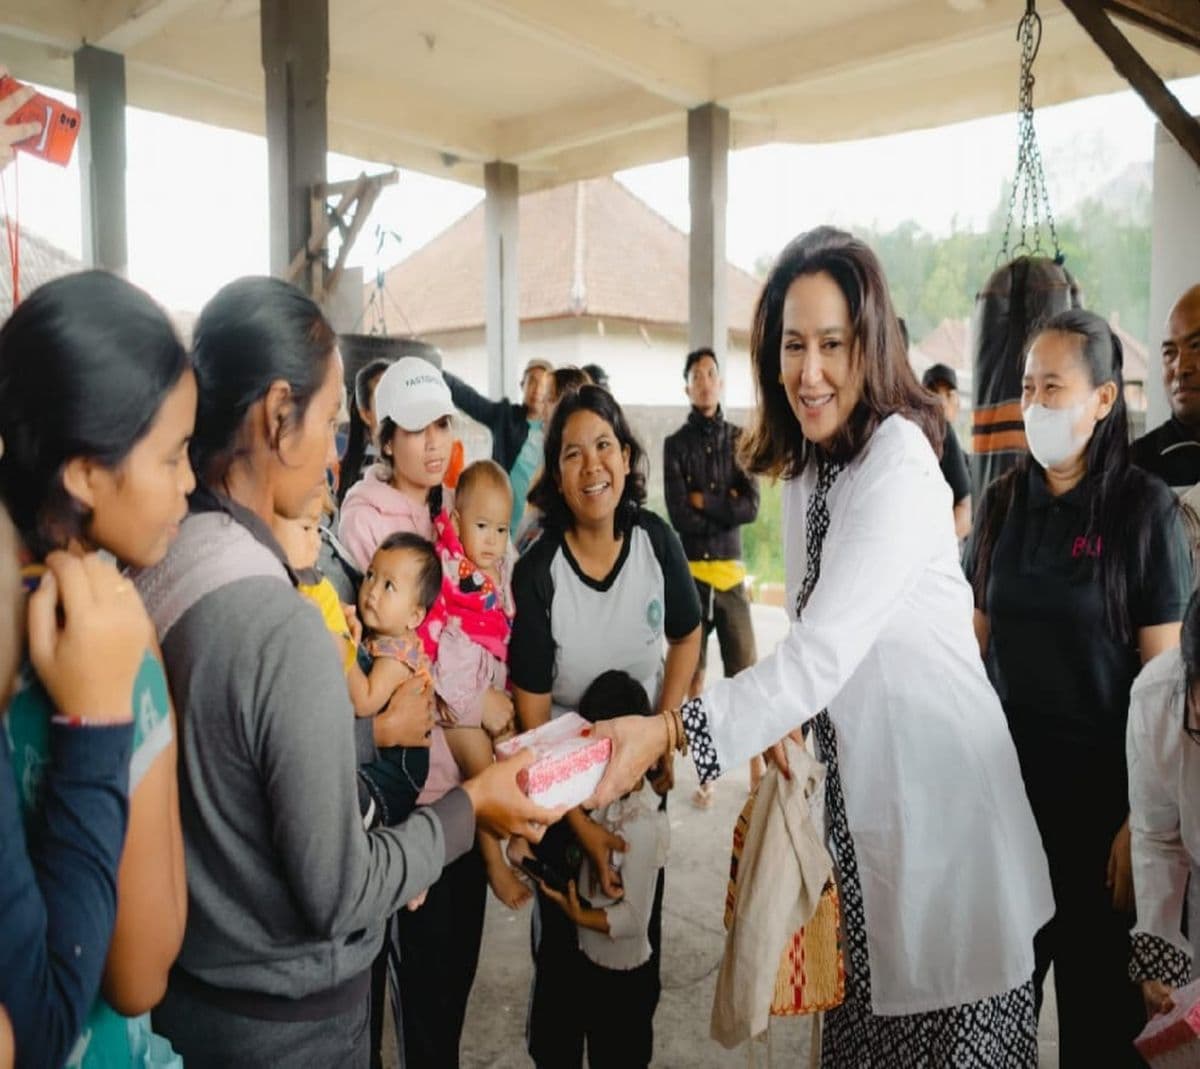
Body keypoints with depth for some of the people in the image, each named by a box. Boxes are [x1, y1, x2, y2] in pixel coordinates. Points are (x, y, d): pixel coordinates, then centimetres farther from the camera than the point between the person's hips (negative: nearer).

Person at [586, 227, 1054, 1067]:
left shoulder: (899, 463, -22)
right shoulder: (806, 465, 5)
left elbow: (824, 651, -32)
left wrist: (671, 730, -39)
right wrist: (786, 722, 1)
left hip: (935, 778, -7)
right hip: (854, 777, 8)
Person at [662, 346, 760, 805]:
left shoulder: (739, 438, 8)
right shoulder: (676, 444, 3)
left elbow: (752, 507, -3)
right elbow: (678, 514, -8)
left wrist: (704, 501, -7)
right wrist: (725, 510, -6)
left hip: (731, 570, 1)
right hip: (690, 571, -1)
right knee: (693, 674, 5)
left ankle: (758, 771, 9)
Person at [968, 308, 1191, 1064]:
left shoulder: (1145, 508, -10)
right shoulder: (1005, 502, 3)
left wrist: (1142, 818, -12)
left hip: (1100, 789, -4)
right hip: (1009, 776, 4)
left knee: (1099, 1000, 12)